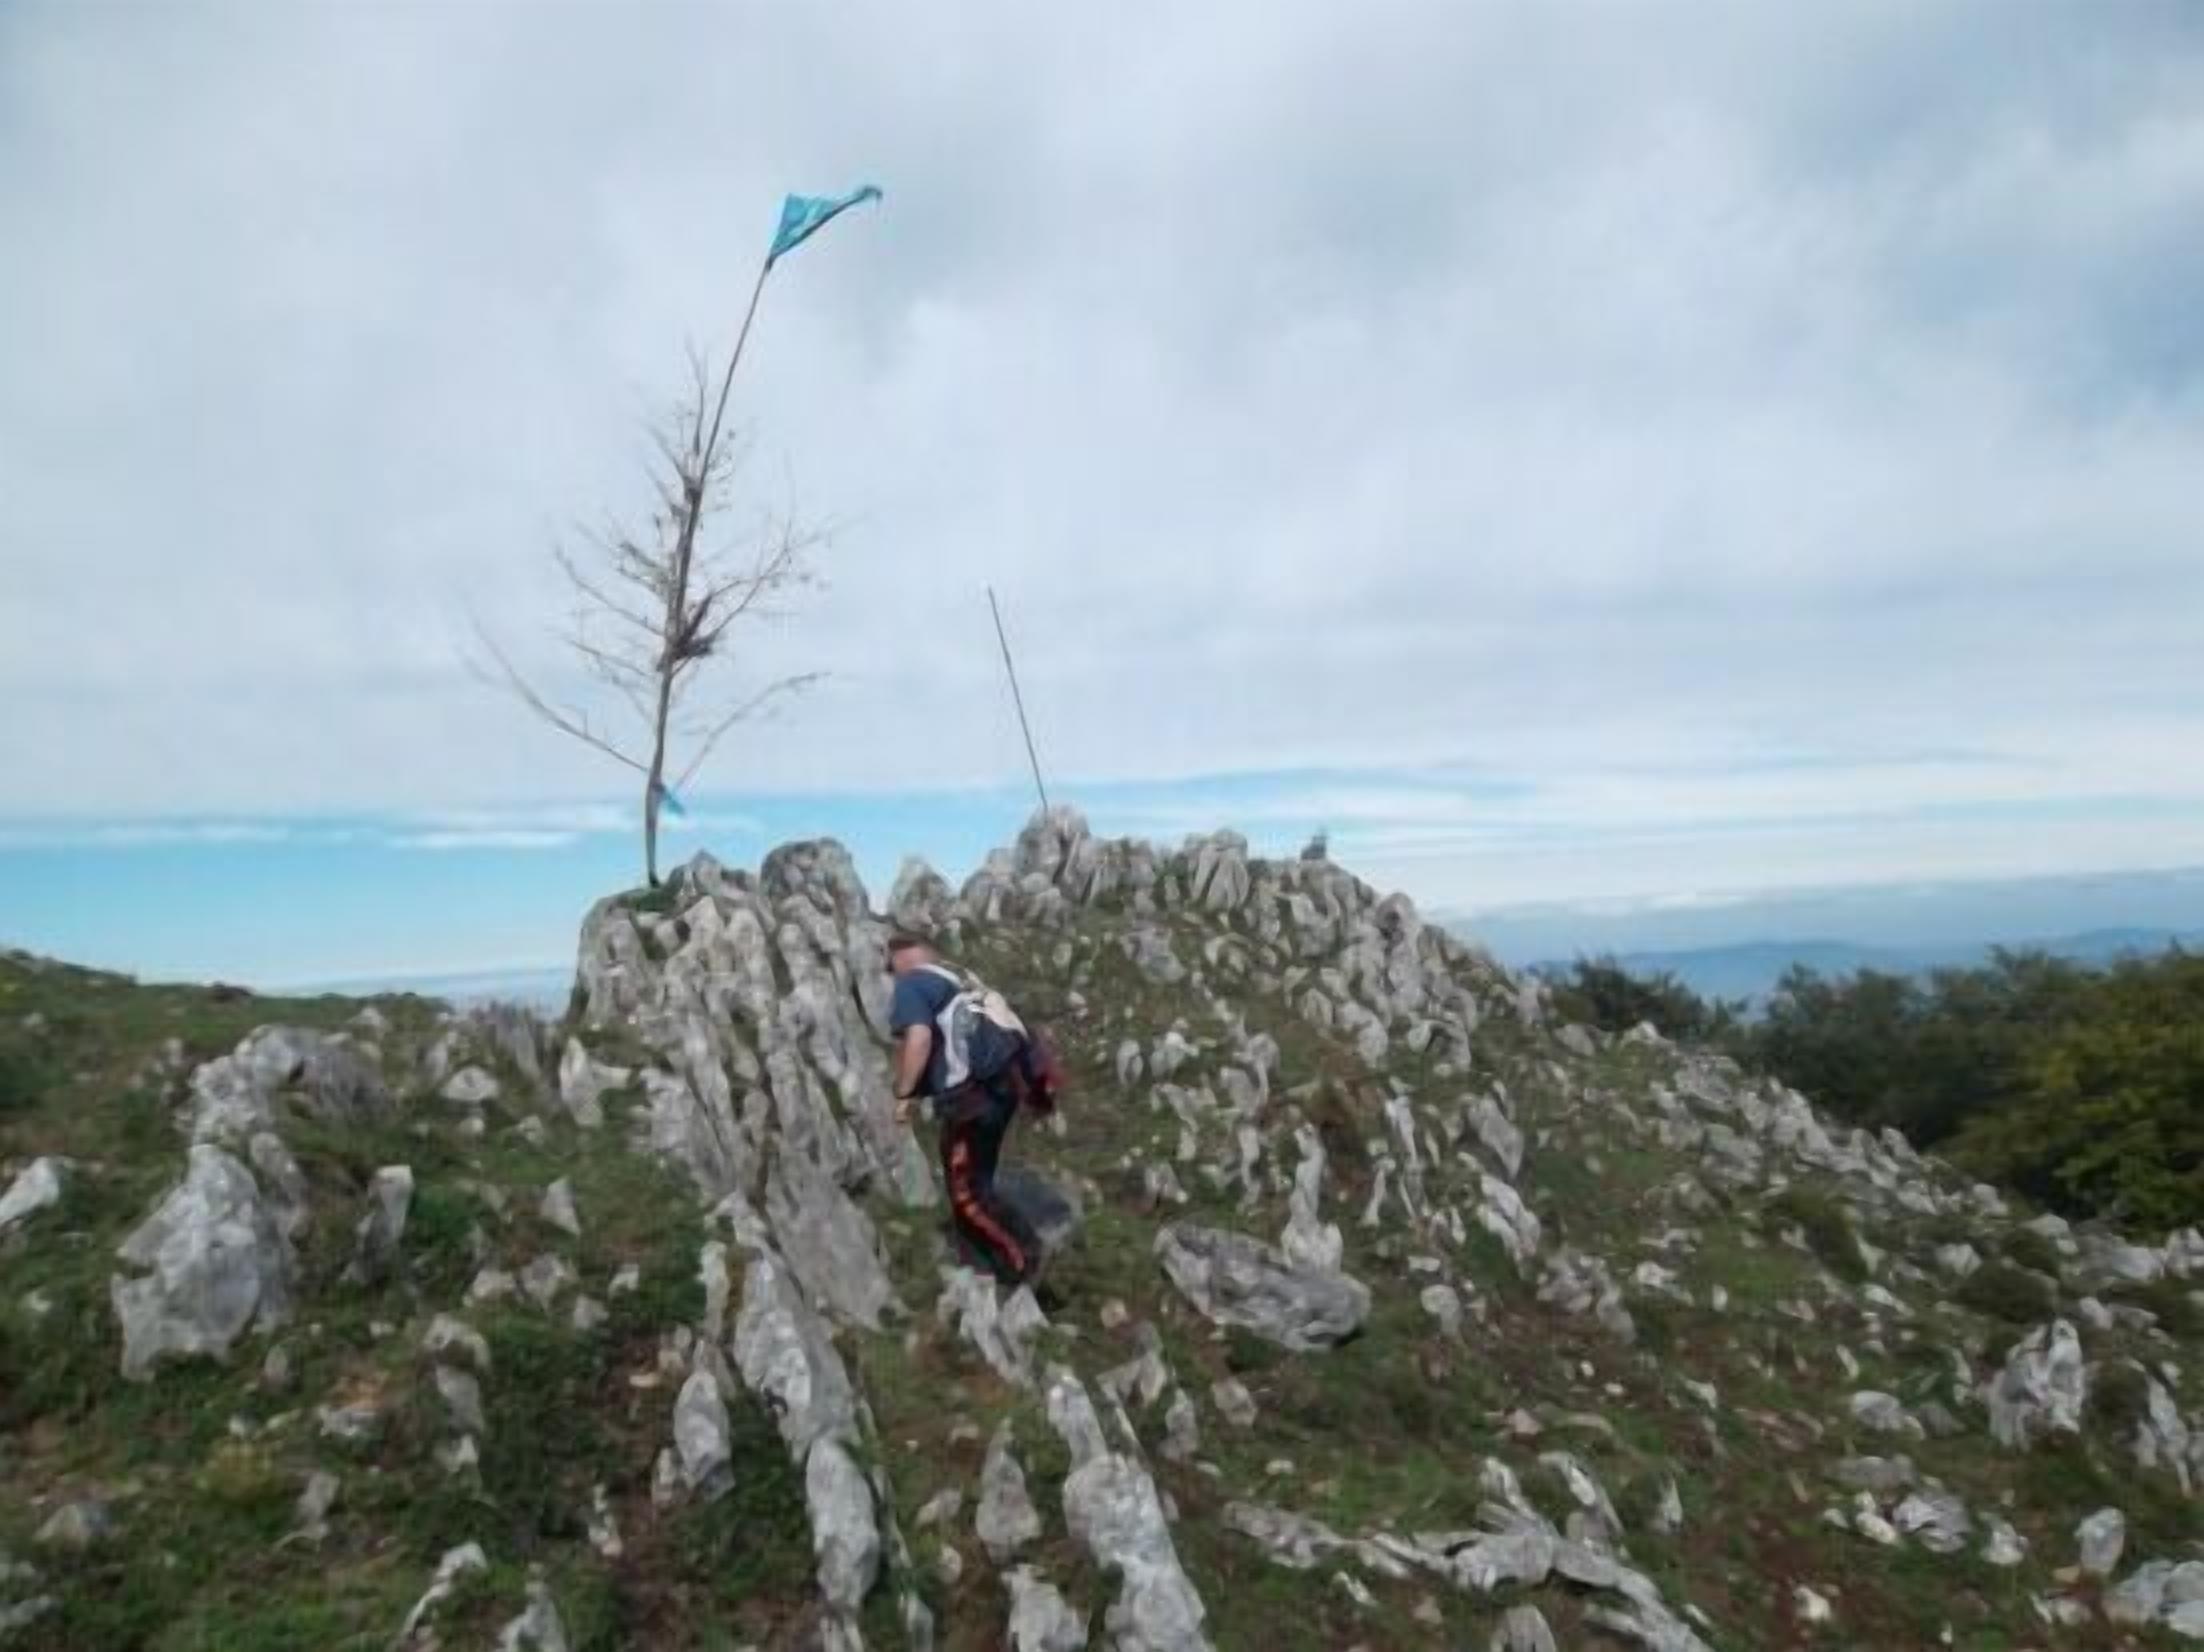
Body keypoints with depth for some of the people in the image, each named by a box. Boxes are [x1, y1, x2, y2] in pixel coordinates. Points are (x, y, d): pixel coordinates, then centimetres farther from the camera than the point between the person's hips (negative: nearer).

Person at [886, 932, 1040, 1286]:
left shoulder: (909, 984, -4)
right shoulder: (955, 980, 22)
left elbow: (919, 1037, -20)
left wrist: (905, 1093, -14)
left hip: (969, 1095, -9)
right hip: (998, 1084, 9)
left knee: (966, 1192, 1)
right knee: (976, 1183, 21)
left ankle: (1021, 1258, 2)